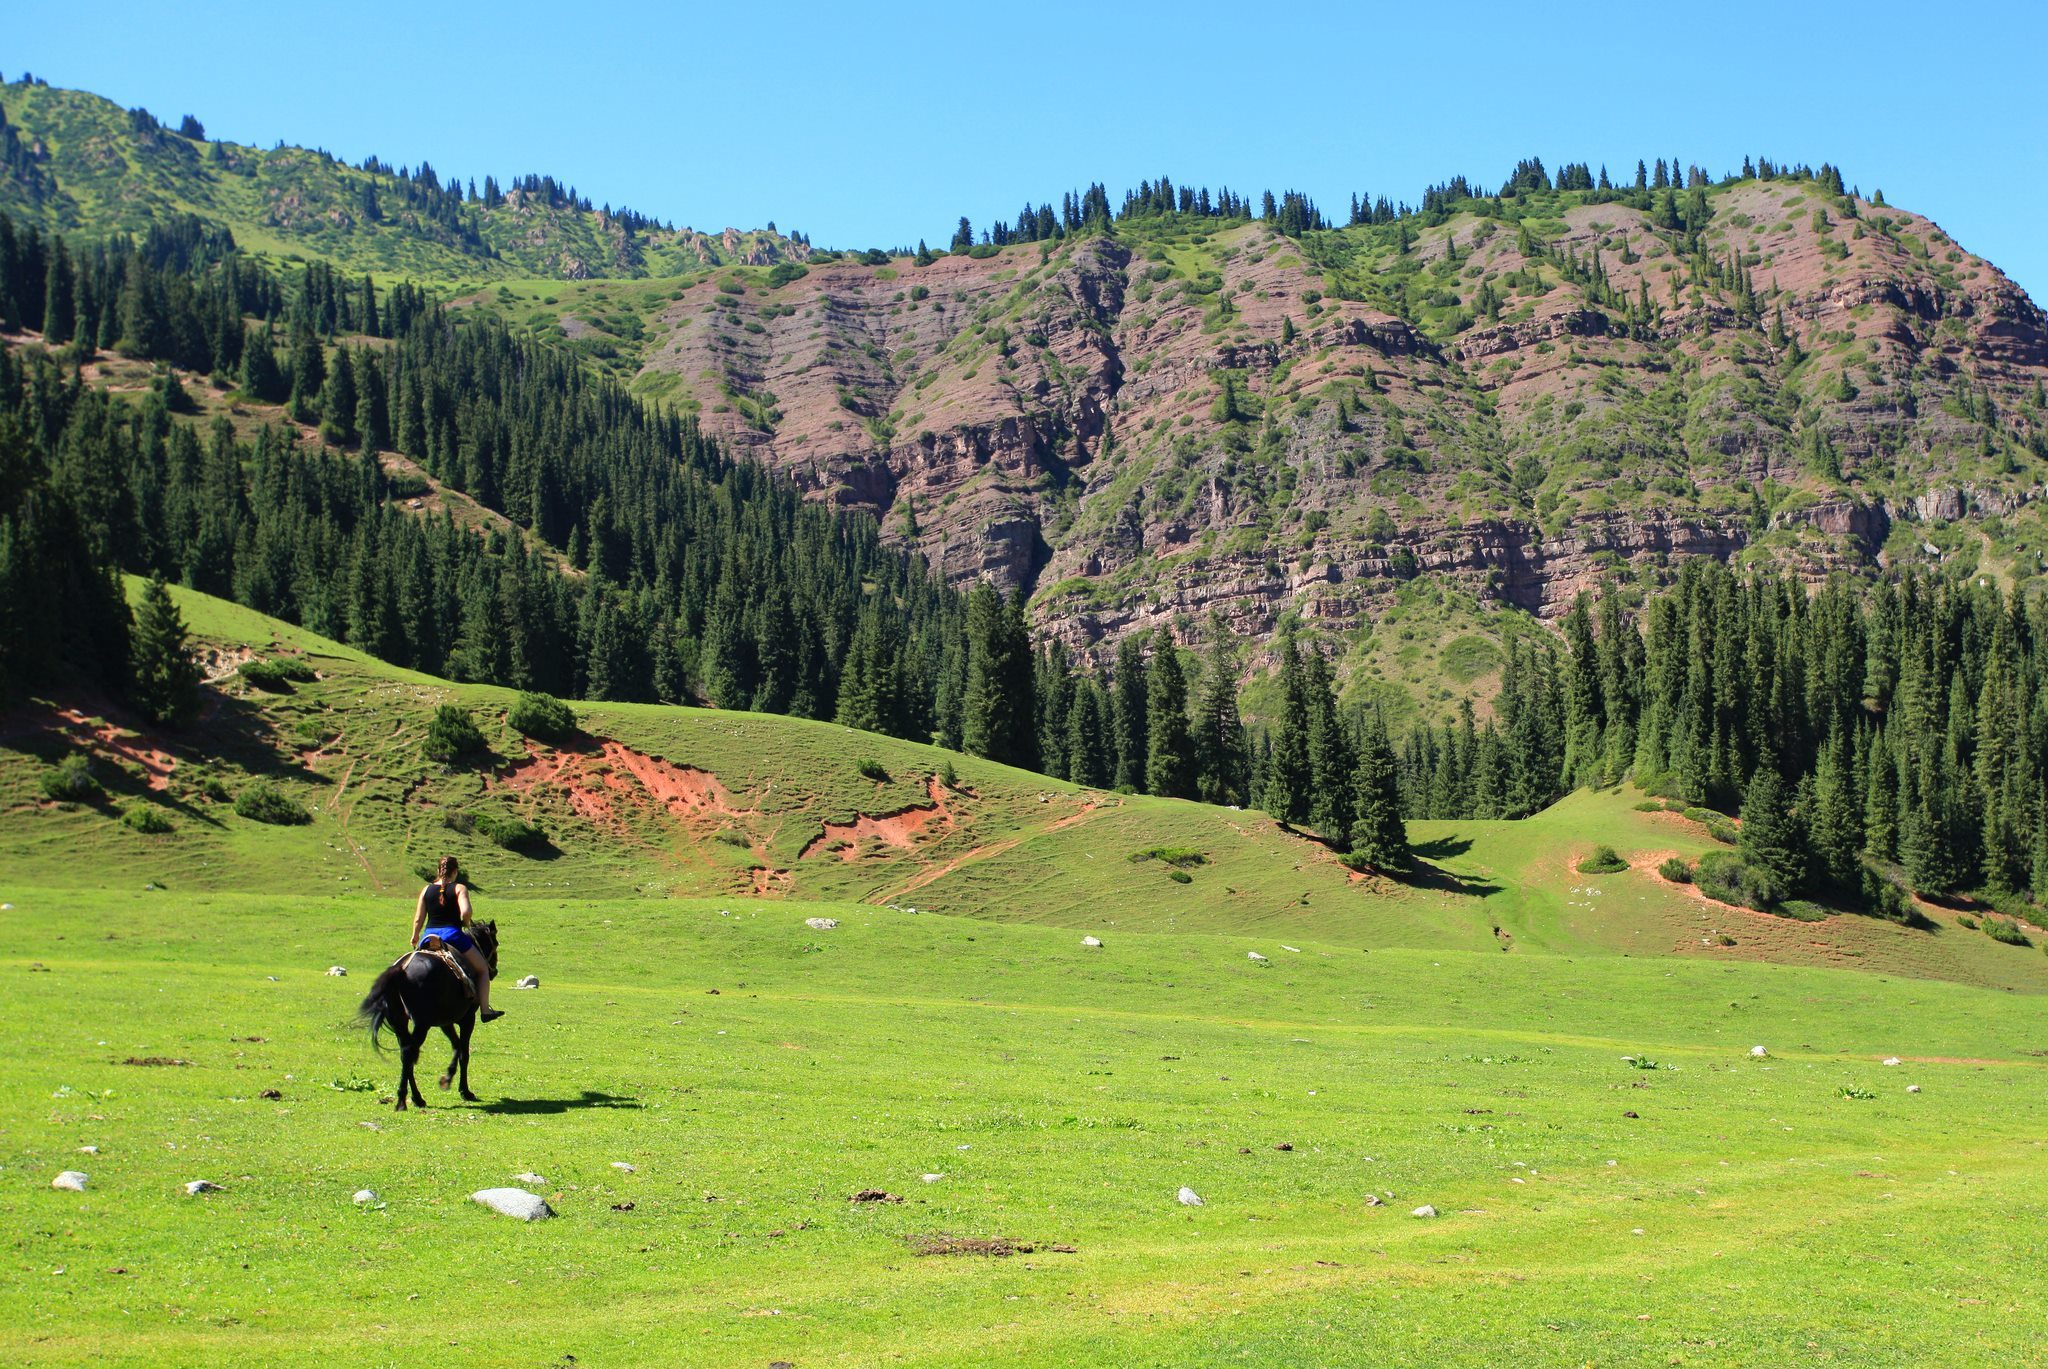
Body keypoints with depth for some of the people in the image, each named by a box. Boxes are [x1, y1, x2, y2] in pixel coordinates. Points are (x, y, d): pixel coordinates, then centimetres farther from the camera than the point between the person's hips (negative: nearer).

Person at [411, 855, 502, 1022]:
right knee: (482, 968, 11)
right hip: (452, 934, -4)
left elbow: (418, 919, 7)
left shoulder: (426, 890, 8)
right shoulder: (459, 888, -3)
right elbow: (465, 912, -19)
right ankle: (485, 1010, 2)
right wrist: (466, 924, 3)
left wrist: (415, 937, 24)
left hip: (429, 936, 4)